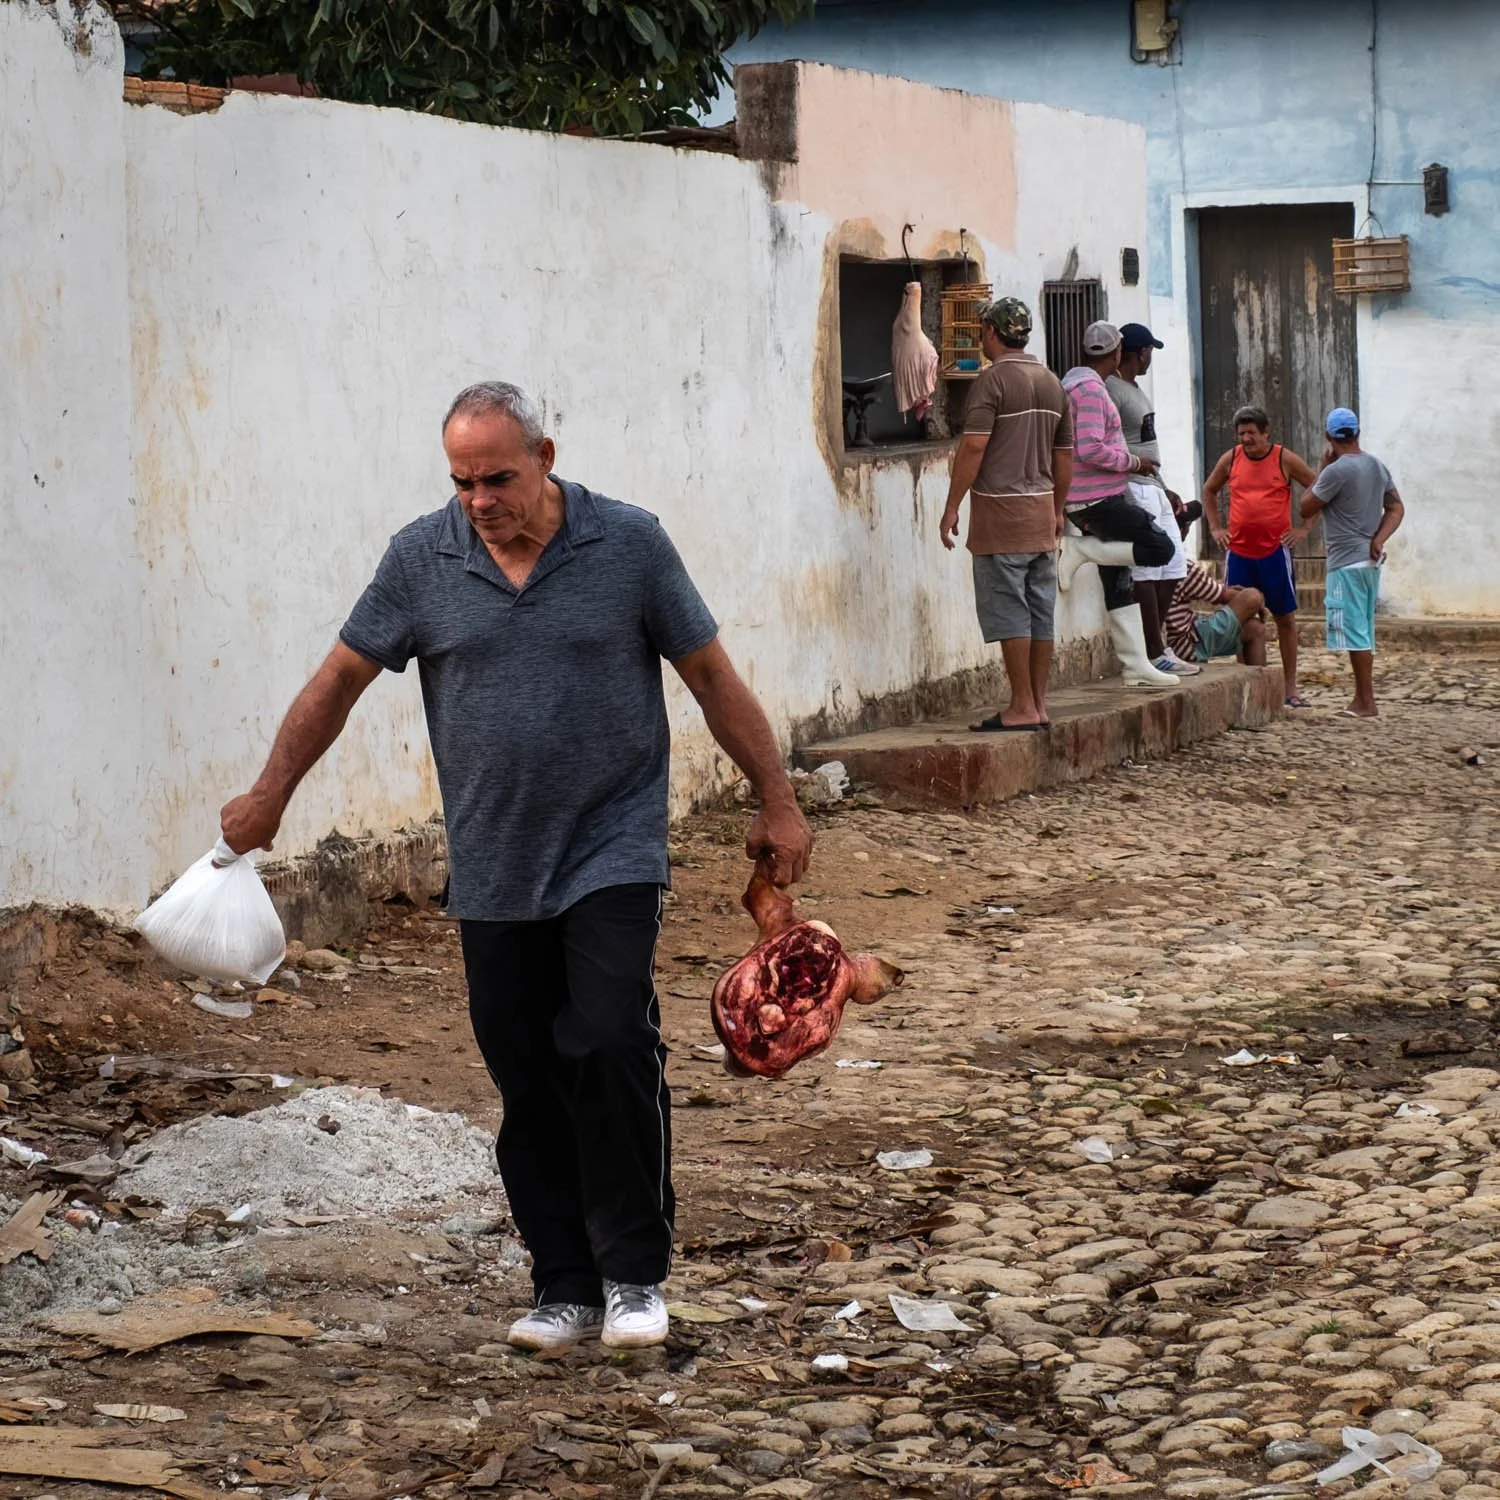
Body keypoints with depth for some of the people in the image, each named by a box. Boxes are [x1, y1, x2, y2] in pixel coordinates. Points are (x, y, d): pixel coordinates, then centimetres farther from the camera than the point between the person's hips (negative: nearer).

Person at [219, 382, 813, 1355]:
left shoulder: (629, 544, -4)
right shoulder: (421, 559, 0)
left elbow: (712, 675, 3)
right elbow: (342, 678, 9)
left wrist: (777, 801, 5)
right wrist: (270, 796, 13)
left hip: (613, 856, -3)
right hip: (493, 872, 3)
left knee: (613, 1046, -14)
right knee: (527, 1080, 5)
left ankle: (635, 1273, 1)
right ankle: (567, 1286, 14)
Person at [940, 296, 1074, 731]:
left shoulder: (993, 379, -10)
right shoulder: (1052, 383, 12)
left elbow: (973, 447, -17)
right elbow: (1065, 454, 17)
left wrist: (952, 508, -12)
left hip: (1000, 511, -7)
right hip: (1041, 512, 7)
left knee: (1009, 613, -5)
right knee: (1040, 613, 8)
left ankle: (1022, 707, -6)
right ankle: (1038, 705, 11)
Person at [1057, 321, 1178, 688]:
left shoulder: (1071, 384, 18)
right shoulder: (1090, 389, -14)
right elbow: (1091, 450, -24)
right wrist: (1133, 462, -12)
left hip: (1087, 501, 10)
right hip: (1099, 499, -10)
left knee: (1120, 584, 8)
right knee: (1160, 548, -13)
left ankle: (1137, 665, 8)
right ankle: (1081, 549, -10)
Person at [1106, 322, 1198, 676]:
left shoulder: (1135, 389, 19)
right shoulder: (1111, 391, -13)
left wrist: (1164, 490, 26)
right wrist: (1124, 498, -24)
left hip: (1153, 489, 10)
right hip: (1132, 489, -10)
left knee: (1171, 567, 11)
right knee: (1146, 572, -9)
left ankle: (1157, 643, 17)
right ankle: (1156, 653, -7)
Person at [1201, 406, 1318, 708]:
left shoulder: (1284, 460, -3)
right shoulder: (1231, 460, 5)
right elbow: (1209, 491, 21)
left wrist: (1304, 528, -3)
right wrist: (1215, 528, 11)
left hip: (1275, 550, -2)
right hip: (1238, 551, 2)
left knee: (1285, 618, 3)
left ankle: (1290, 687, 10)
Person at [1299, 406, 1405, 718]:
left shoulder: (1336, 471, -16)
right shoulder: (1378, 467, 10)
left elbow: (1306, 509, -7)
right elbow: (1396, 509, 11)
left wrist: (1323, 467, -1)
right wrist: (1379, 539, -2)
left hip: (1347, 561, -8)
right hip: (1371, 560, 8)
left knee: (1354, 632, -6)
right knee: (1364, 631, 13)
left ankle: (1366, 702, -7)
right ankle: (1362, 700, 17)